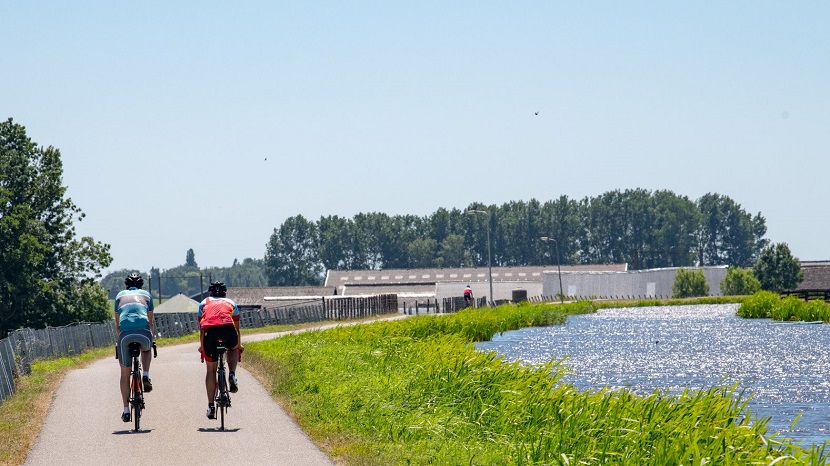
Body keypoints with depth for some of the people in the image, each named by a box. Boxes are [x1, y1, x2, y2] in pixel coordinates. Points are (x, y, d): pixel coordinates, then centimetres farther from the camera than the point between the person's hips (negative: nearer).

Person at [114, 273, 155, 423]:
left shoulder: (120, 295, 27)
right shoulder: (146, 295, 26)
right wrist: (152, 337, 44)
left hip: (125, 333, 0)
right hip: (144, 332, 0)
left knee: (125, 373, 13)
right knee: (146, 350, 37)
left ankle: (126, 410, 13)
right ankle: (146, 377, 13)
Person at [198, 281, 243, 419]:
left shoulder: (204, 303, 34)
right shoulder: (231, 303, 34)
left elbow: (201, 329, 38)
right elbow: (237, 328, 43)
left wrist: (201, 346, 54)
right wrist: (239, 345, 59)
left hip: (209, 331, 0)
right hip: (228, 329, 0)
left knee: (210, 370, 13)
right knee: (233, 349, 35)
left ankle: (211, 406, 10)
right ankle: (232, 375, 8)